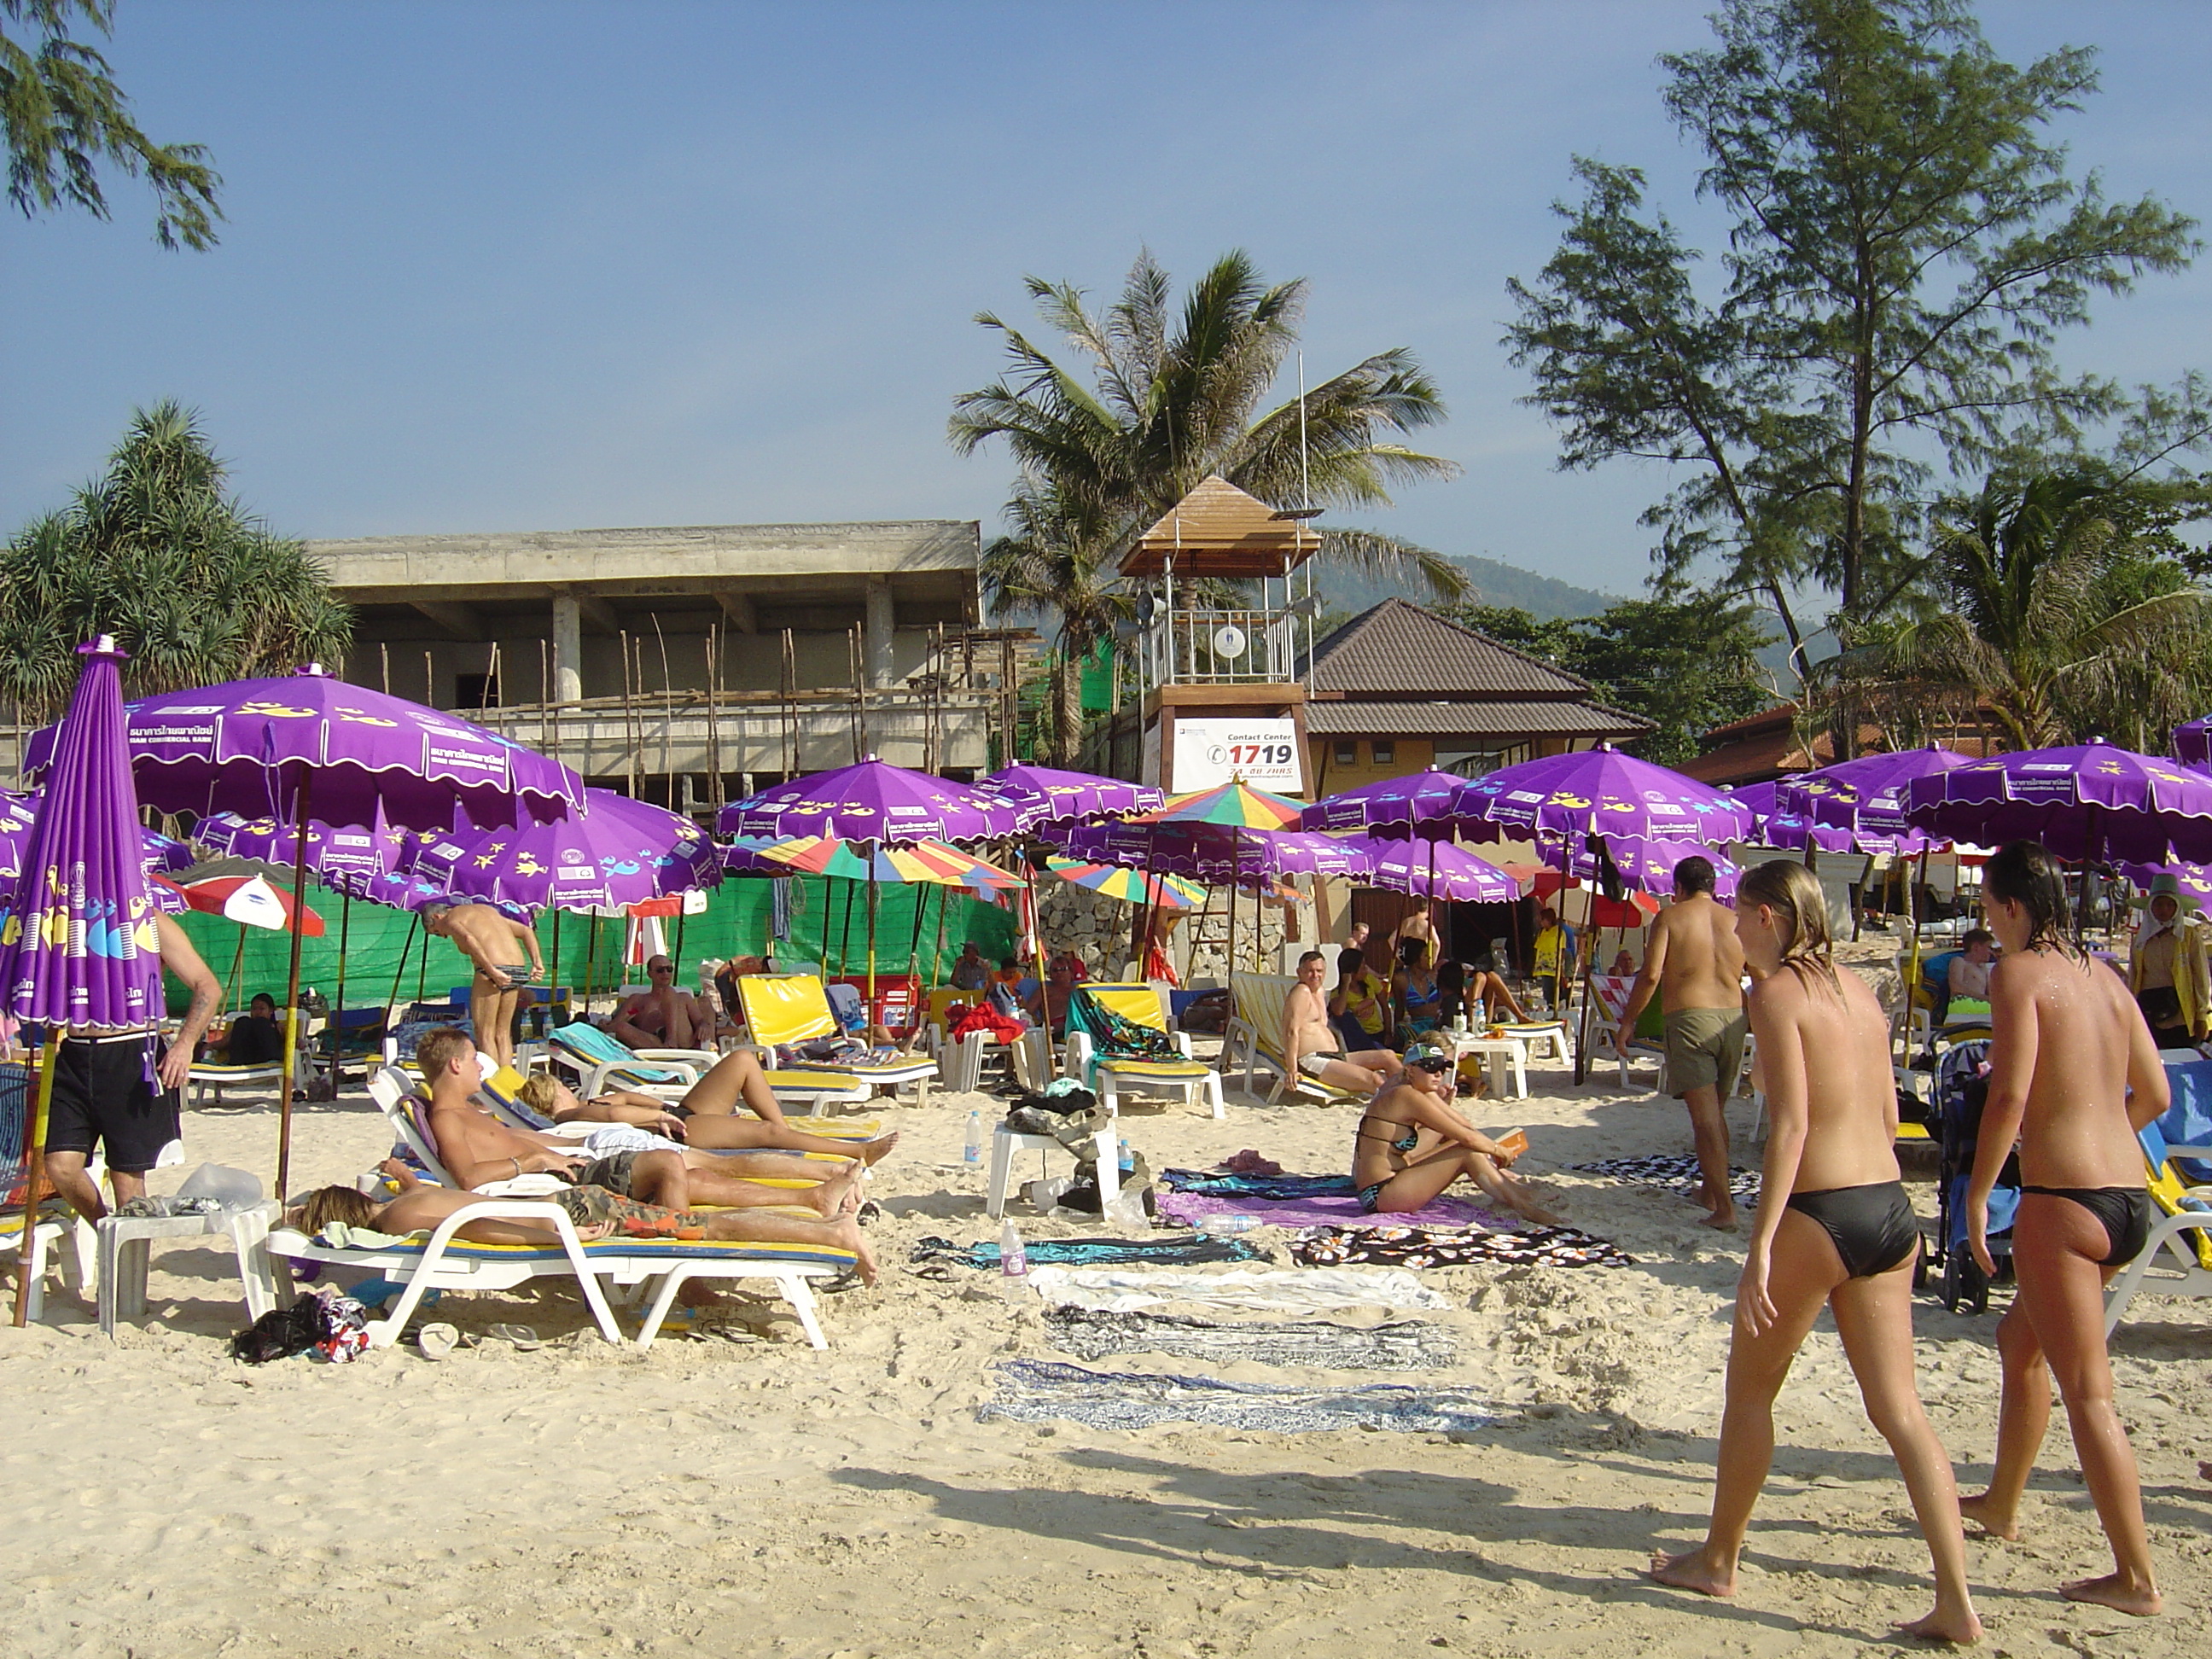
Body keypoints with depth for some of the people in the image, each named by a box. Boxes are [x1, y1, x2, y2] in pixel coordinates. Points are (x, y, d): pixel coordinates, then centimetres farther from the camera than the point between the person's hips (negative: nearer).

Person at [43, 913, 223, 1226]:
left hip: (130, 1056, -4)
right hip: (73, 1055, 4)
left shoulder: (151, 924, 0)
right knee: (60, 1165, -5)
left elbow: (208, 987, -3)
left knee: (127, 1174, -1)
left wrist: (185, 1044, -16)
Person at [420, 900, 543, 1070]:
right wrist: (537, 962, 10)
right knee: (503, 1033, 14)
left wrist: (492, 971, -22)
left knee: (485, 1034, 2)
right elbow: (526, 931, 21)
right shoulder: (486, 910, 28)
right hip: (518, 968, 7)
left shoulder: (450, 919, 6)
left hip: (493, 969, -7)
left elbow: (468, 938, -17)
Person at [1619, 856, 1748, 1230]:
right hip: (1733, 1018, 5)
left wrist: (1629, 1020, 0)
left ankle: (1724, 1208, -14)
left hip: (1690, 1018, -5)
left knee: (1705, 1116, -8)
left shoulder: (1670, 917, 0)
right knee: (1716, 1112, 20)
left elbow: (1651, 974, -9)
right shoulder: (1736, 922, 10)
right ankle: (1710, 1189, 31)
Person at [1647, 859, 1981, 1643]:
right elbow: (1887, 1115, 17)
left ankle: (1718, 1562, 24)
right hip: (1891, 1209, 7)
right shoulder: (1858, 989, 13)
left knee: (1750, 1388, 11)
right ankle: (1956, 1602, 3)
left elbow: (1791, 1124, -18)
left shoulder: (1777, 992, -10)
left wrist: (1761, 1245, -20)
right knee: (1899, 1407, 7)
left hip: (1820, 1215, -7)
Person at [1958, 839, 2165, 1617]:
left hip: (2063, 1202, -9)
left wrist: (1978, 1193, -11)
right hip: (2129, 1199, 9)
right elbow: (2154, 1095, 16)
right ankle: (2001, 1504, 37)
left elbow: (2009, 1094, -19)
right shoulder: (2104, 977, 12)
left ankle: (2136, 1577, -1)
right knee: (2020, 1339, 25)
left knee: (2087, 1394, -3)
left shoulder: (2019, 973, -10)